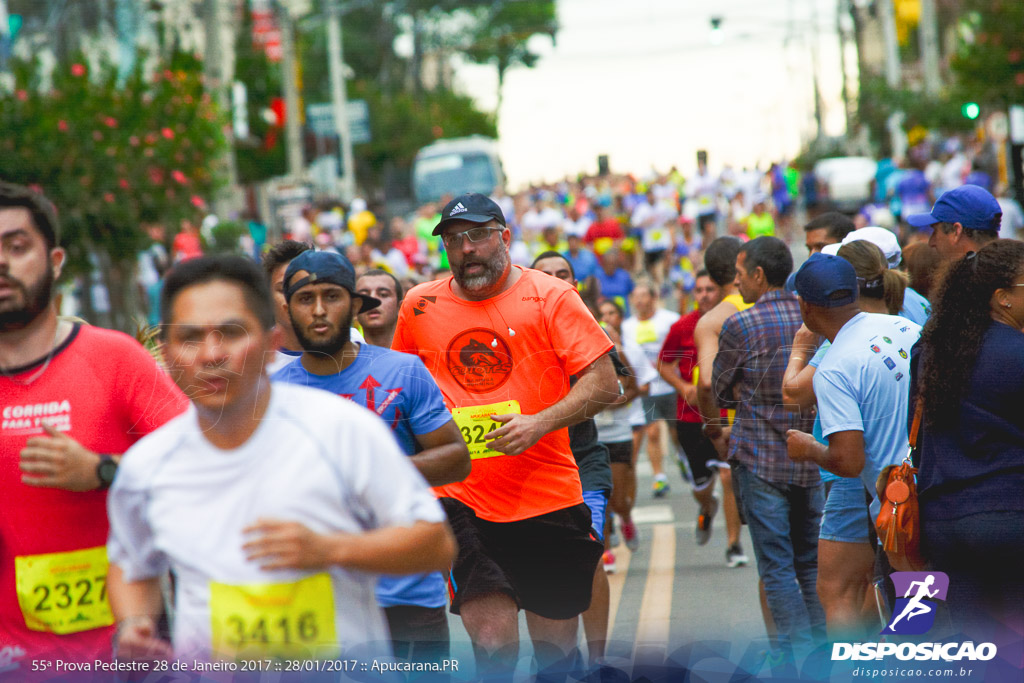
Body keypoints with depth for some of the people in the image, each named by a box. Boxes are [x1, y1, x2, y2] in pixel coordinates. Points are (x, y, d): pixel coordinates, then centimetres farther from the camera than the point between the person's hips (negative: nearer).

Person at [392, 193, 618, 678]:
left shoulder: (550, 297, -1)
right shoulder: (419, 307, 6)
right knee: (493, 642, -15)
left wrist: (541, 422, -18)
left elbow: (604, 383, -5)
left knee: (557, 647, 9)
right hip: (461, 499, 0)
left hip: (547, 497, 0)